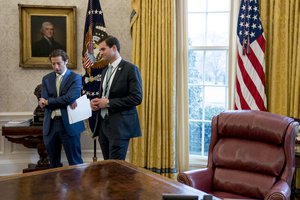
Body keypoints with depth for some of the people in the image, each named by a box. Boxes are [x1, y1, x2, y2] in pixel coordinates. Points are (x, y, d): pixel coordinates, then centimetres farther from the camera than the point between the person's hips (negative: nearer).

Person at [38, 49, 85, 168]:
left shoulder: (75, 78, -3)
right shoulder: (46, 79, 10)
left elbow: (69, 98, -17)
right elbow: (44, 102, -3)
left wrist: (48, 102, -8)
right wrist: (65, 102, -15)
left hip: (69, 124, -4)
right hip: (51, 124, 4)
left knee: (74, 161, 2)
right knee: (53, 162, 14)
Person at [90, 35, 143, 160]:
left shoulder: (130, 69, -7)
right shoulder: (105, 71, 17)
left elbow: (137, 97, -15)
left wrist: (109, 102, -16)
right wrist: (96, 102, 3)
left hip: (119, 126, -7)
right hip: (103, 124, 7)